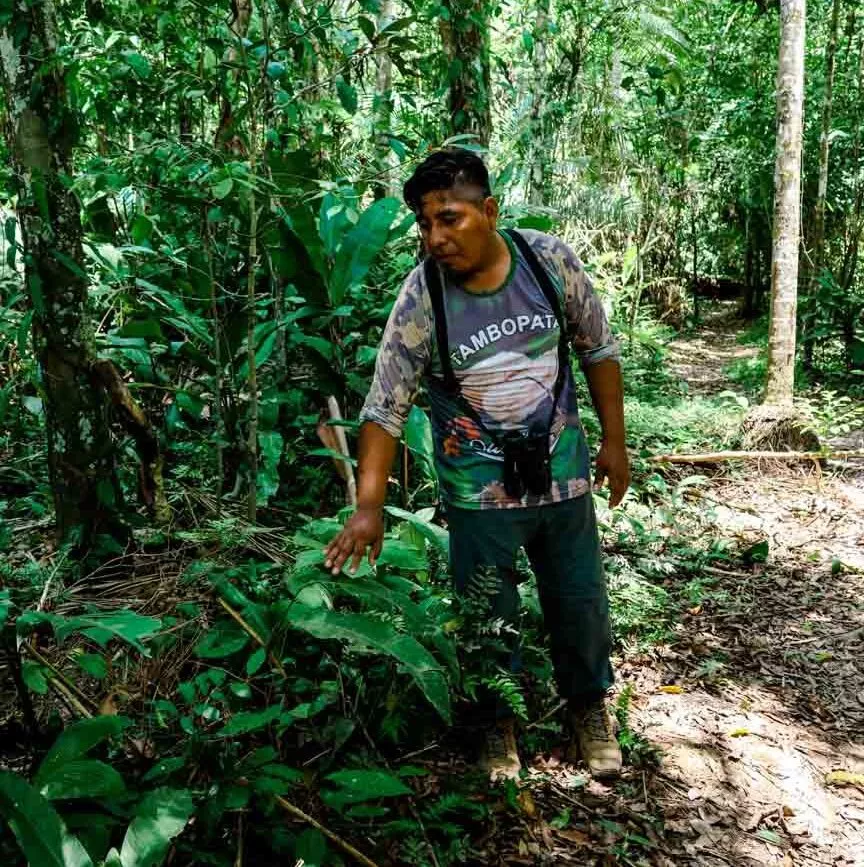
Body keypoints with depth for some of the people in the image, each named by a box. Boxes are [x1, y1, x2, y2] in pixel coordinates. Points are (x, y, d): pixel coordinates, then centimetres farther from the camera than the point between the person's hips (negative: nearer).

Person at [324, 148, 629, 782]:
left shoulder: (551, 261, -10)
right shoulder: (421, 300, -16)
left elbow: (599, 350, 3)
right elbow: (386, 407, -14)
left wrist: (614, 443, 5)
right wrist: (370, 506, -22)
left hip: (563, 473, 2)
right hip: (480, 491, -2)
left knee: (581, 602, 16)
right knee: (490, 616, 10)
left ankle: (589, 706, 42)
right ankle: (498, 719, 36)